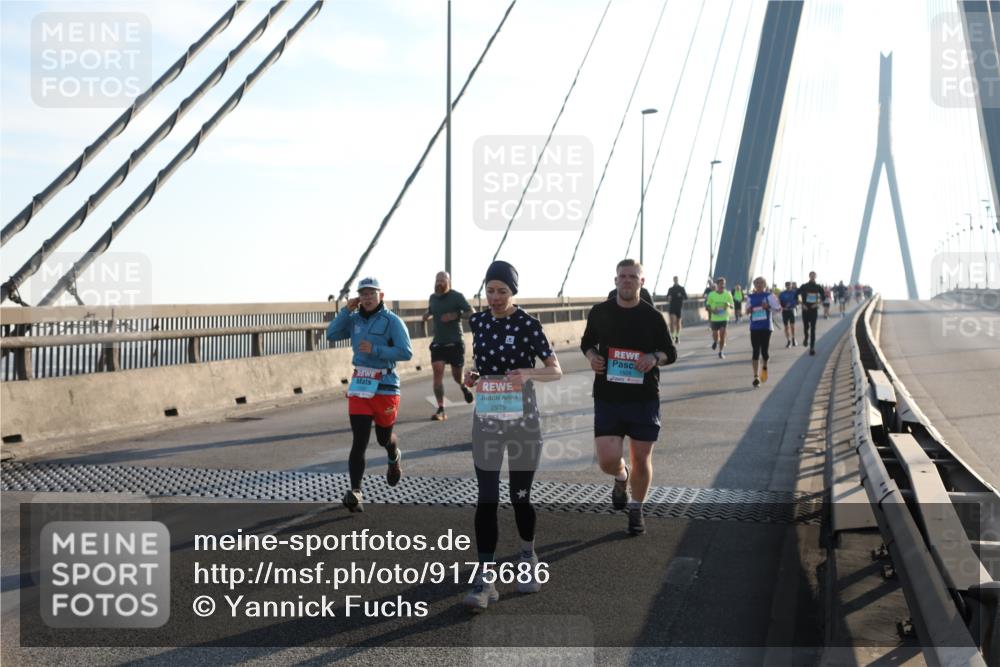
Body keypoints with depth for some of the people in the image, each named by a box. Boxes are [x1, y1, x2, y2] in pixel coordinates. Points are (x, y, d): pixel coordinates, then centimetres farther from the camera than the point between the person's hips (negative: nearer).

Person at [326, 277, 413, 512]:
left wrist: (375, 350, -23)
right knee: (359, 440, -8)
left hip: (385, 386, -3)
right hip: (359, 385, 3)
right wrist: (346, 310, -5)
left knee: (384, 437, 16)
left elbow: (406, 352, -16)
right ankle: (355, 492, -14)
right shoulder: (354, 319, 7)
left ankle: (394, 459, 52)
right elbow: (331, 335, 1)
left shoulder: (392, 321, -9)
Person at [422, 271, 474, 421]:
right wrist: (427, 315, 4)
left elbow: (471, 312, -11)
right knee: (438, 372, -11)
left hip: (455, 342, -3)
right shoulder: (433, 297, 7)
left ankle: (463, 387, 47)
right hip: (438, 343, 3)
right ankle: (441, 410, -11)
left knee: (457, 374, 8)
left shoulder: (457, 296, -8)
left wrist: (455, 315, -25)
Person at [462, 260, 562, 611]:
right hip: (486, 422, 3)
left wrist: (528, 373, -26)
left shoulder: (527, 324, -9)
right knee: (486, 500, -4)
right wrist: (473, 375, -2)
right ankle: (485, 580, -3)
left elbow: (556, 370, -7)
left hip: (523, 422, -3)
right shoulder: (478, 322, 4)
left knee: (520, 497, 8)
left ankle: (528, 559, 35)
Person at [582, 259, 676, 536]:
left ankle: (636, 510, 30)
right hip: (607, 399, 0)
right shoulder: (600, 312, 2)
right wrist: (591, 356, -6)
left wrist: (655, 358, -15)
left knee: (641, 459, 6)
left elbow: (671, 352, 7)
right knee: (608, 460, -9)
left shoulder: (652, 316, -1)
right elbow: (587, 343, 17)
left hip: (644, 399, 0)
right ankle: (622, 477, 29)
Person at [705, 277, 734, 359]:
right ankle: (715, 341, 40)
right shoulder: (711, 295, -3)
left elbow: (732, 306, 5)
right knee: (715, 335, 3)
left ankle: (721, 352, 5)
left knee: (722, 335, -8)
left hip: (724, 318, 0)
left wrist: (729, 305, -18)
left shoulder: (728, 294, 0)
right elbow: (707, 306, 5)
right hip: (714, 318, 0)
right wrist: (712, 310, -16)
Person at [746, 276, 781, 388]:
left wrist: (768, 307, -16)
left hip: (766, 327, -2)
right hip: (754, 327, 2)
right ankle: (756, 377, -3)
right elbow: (747, 312, 17)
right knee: (755, 352, -4)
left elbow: (778, 308, -1)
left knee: (765, 351, -1)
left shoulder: (769, 295, 0)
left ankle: (765, 367, 33)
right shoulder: (750, 297, 9)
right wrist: (748, 311, -6)